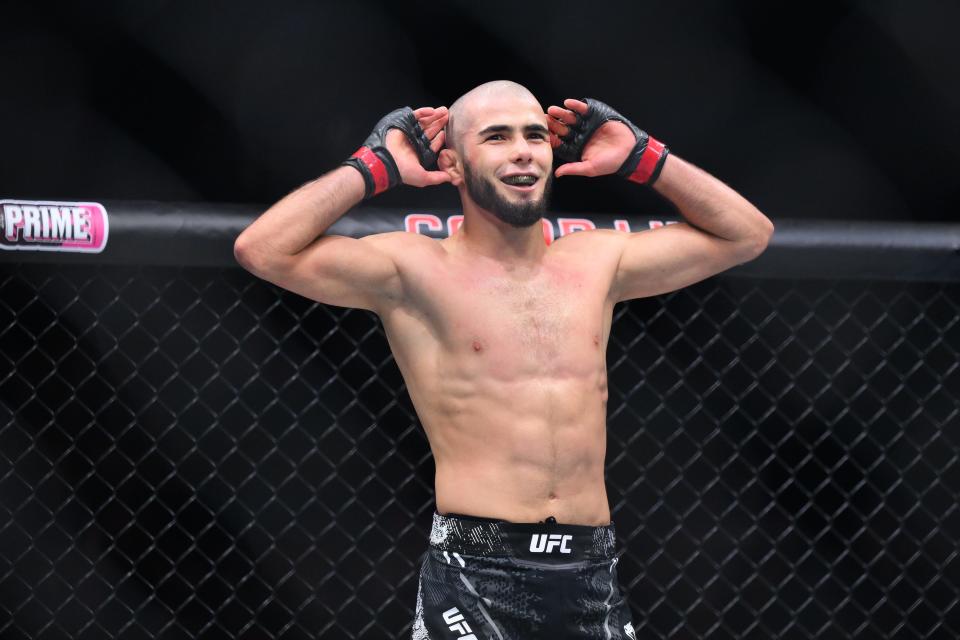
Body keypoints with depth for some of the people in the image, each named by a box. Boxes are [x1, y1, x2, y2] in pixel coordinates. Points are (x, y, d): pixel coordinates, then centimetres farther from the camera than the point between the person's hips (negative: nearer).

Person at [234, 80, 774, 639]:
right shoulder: (416, 270, 0)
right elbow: (262, 250, -11)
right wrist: (377, 167, -3)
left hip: (591, 581, 4)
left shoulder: (597, 263, 13)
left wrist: (639, 156, 15)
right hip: (474, 577, -4)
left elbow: (746, 234, 22)